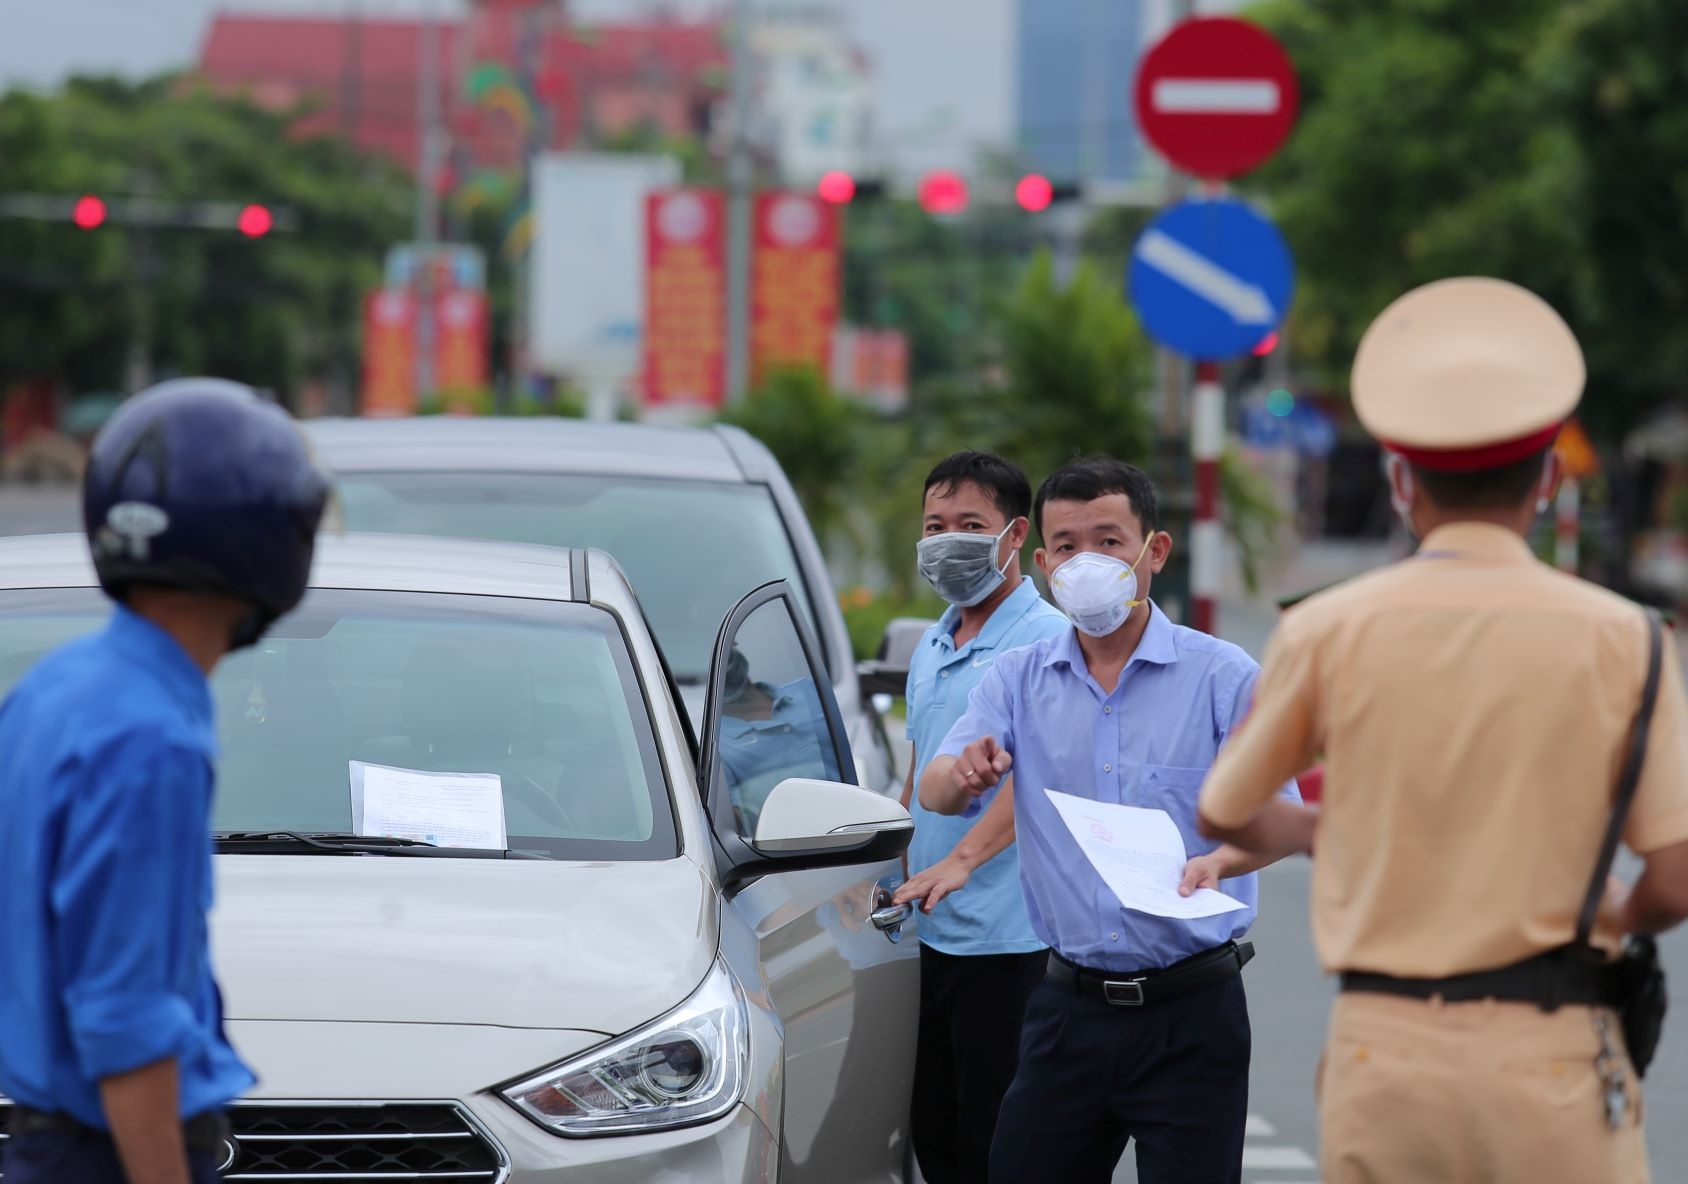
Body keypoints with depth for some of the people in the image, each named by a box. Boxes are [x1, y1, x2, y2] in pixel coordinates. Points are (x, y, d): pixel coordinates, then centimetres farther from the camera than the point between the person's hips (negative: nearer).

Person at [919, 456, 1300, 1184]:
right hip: (1072, 1006, 3)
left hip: (1189, 1012, -3)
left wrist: (1222, 860, -29)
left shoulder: (1222, 676, -2)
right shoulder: (1018, 680, 8)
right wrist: (963, 775, -27)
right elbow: (935, 792, -3)